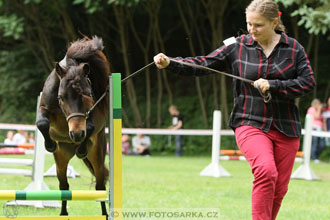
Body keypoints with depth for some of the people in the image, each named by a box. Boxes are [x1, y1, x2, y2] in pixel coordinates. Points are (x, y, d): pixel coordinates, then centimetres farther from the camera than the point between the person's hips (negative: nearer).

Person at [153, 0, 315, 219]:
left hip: (285, 128, 2)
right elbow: (203, 64, 0)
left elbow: (308, 82, -5)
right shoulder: (237, 46, 1)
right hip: (250, 124, -2)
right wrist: (169, 63, -13)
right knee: (266, 171, -28)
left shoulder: (293, 48, 1)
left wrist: (272, 85, -15)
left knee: (279, 189, 5)